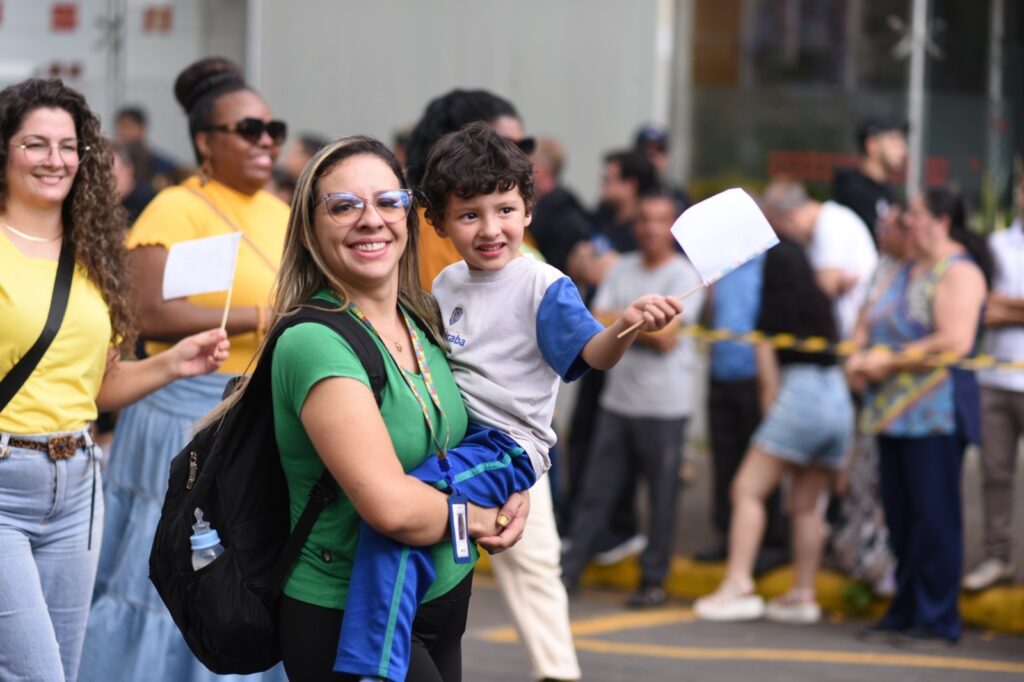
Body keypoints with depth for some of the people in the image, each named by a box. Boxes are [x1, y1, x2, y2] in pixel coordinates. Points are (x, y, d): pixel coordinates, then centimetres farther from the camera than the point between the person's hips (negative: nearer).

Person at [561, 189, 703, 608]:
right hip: (618, 399, 4)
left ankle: (654, 580, 9)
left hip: (665, 405, -4)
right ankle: (569, 570, 9)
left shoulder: (684, 276, -4)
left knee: (662, 495, 1)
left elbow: (665, 336, -13)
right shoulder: (622, 270, 11)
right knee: (595, 490, 5)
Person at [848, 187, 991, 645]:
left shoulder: (958, 273, -9)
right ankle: (904, 612, 17)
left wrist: (889, 362, -16)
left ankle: (938, 620, 0)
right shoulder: (908, 272, 20)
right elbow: (870, 322, 25)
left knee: (934, 516, -5)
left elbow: (955, 342, -21)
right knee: (900, 516, 10)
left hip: (935, 413, -9)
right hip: (893, 413, 9)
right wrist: (859, 357, 3)